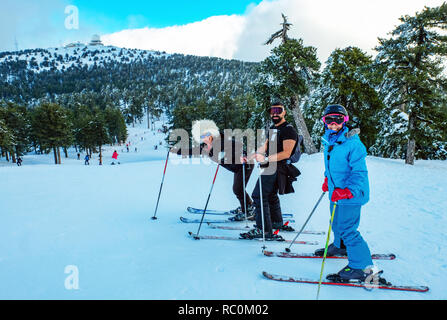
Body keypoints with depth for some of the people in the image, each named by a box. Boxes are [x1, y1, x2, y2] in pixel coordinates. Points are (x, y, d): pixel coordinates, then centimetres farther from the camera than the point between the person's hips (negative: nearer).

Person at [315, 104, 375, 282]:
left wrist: (347, 191, -31)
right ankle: (340, 246, 50)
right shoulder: (329, 142, 6)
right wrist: (327, 180, 23)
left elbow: (359, 172, -22)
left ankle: (362, 267, 6)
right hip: (336, 192, 8)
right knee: (337, 224, 24)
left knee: (347, 230, -7)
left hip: (351, 194, -8)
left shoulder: (353, 143, -19)